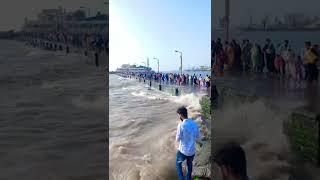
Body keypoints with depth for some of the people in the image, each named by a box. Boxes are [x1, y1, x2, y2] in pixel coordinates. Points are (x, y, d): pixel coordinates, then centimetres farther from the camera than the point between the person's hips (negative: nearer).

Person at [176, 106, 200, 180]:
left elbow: (177, 139, -13)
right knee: (189, 164, 29)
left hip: (183, 150, -4)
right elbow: (198, 136, 7)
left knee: (178, 163, 23)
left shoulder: (181, 125, -22)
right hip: (192, 150, 4)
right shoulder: (195, 124, -6)